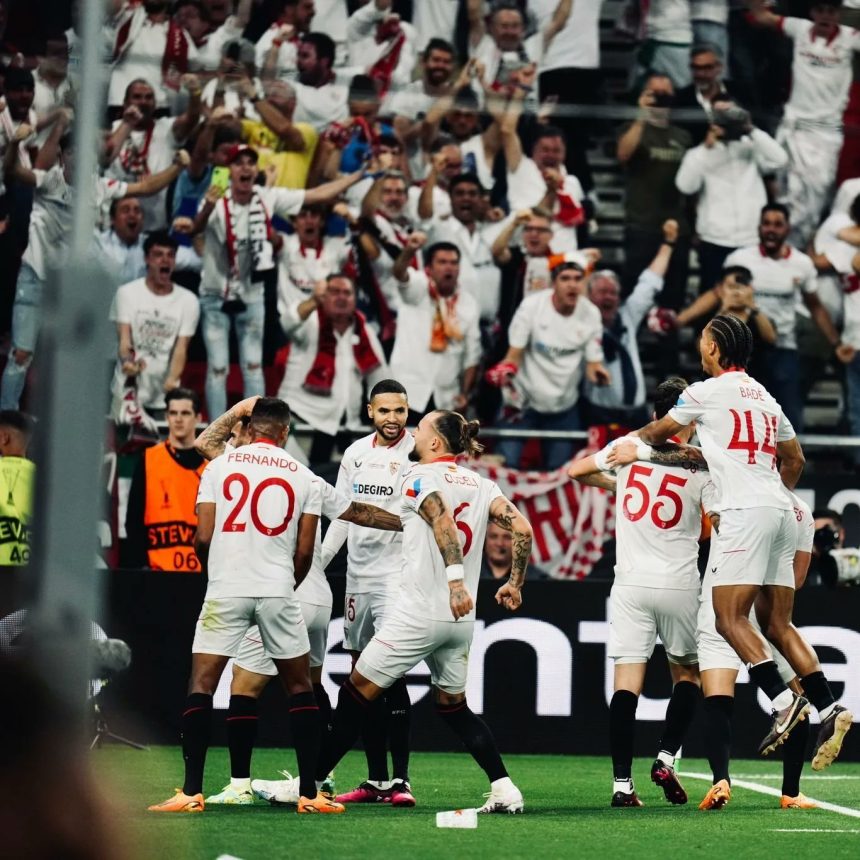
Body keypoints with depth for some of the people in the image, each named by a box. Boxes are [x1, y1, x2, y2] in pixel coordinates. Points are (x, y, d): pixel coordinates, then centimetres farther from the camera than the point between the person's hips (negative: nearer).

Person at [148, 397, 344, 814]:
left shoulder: (219, 467, 5)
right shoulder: (304, 477, 7)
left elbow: (202, 538, 0)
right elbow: (304, 552, 5)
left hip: (226, 591, -1)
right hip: (278, 591, 1)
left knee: (201, 686, 3)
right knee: (300, 687, 13)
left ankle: (192, 792, -5)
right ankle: (309, 793, 11)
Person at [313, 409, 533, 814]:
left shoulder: (419, 476, -6)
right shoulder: (480, 484, 11)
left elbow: (443, 519, -24)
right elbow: (522, 528, 2)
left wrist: (455, 579, -34)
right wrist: (515, 583, 13)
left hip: (418, 611, -7)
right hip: (461, 618, 7)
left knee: (357, 693, 3)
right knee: (453, 705, 20)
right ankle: (505, 791, 8)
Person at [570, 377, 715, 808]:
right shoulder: (703, 466, -5)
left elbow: (574, 470, 14)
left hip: (631, 582, 1)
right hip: (680, 585, -1)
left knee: (627, 680, -3)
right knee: (688, 673, 19)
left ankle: (622, 781, -10)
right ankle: (665, 758, 4)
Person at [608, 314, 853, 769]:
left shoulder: (707, 392, 0)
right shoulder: (766, 398, 20)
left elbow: (659, 431, 17)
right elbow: (794, 459, 29)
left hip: (745, 512, -8)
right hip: (780, 512, 8)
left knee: (729, 617, -9)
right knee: (777, 624, 7)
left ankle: (781, 700, -23)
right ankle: (828, 708, -3)